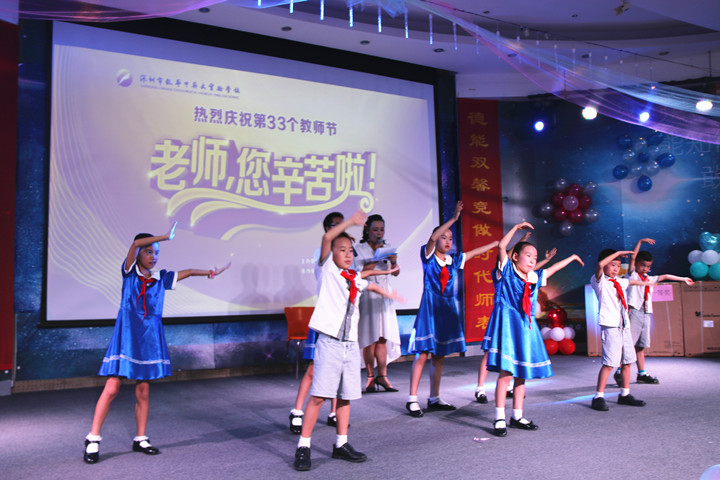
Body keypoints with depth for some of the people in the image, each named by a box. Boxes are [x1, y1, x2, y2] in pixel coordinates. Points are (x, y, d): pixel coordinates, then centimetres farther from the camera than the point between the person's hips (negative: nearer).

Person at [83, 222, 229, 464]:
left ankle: (140, 439, 19)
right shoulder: (129, 273, -1)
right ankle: (93, 440, 6)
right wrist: (166, 236, -15)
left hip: (148, 339, 4)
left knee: (143, 390, 8)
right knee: (112, 388, -6)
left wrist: (211, 272, 6)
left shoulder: (161, 279, 9)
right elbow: (135, 243, -15)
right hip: (126, 337, -3)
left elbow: (188, 272, 14)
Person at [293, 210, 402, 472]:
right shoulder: (328, 269, 0)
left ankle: (341, 445, 23)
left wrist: (388, 294, 49)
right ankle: (303, 447, 2)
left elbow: (372, 285, 40)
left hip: (351, 343, 6)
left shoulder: (355, 278, 16)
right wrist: (350, 221, -15)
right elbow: (326, 238, -15)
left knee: (345, 396, 11)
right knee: (318, 395, -8)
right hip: (329, 341, -6)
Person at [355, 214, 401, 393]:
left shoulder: (387, 247, 11)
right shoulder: (359, 248, -2)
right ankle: (371, 377, 4)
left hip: (384, 295, 4)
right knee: (370, 338, -4)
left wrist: (394, 262, -11)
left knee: (383, 337, 0)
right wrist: (377, 257, -15)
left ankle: (382, 375, 6)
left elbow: (396, 273, 9)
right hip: (367, 295, -4)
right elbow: (362, 272, -13)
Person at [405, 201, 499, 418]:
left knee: (439, 356, 10)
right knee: (423, 354, -9)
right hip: (430, 307, -6)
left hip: (448, 309, 6)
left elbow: (475, 252, 21)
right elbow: (432, 238, -20)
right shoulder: (428, 256, -3)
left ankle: (434, 398, 19)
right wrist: (454, 219, -27)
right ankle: (412, 399, -3)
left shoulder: (453, 260, 13)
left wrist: (498, 242, 23)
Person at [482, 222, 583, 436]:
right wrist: (517, 227, -9)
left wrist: (572, 257, 43)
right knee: (505, 373, -9)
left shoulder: (535, 278, 16)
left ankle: (517, 416, 21)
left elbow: (553, 268, 32)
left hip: (526, 326, 7)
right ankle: (499, 419, -3)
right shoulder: (506, 271, -1)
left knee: (522, 374, 11)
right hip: (507, 324, -7)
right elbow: (502, 246, -13)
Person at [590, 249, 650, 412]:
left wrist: (643, 283, 58)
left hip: (624, 326, 8)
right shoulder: (599, 281, -3)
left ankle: (625, 394, 25)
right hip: (610, 326, -8)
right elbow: (600, 265, -23)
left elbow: (630, 281, 43)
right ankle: (598, 397, -5)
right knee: (609, 363, -12)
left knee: (627, 361, 12)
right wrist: (617, 252, -14)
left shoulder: (619, 282, 20)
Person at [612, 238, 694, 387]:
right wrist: (640, 242, -9)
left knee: (641, 345, 10)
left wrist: (683, 279, 36)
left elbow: (664, 276, 32)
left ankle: (642, 374, 15)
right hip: (634, 311, -7)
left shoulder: (650, 279, 22)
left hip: (646, 314, 7)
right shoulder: (632, 275, 4)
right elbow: (632, 257, -7)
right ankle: (619, 372, -9)